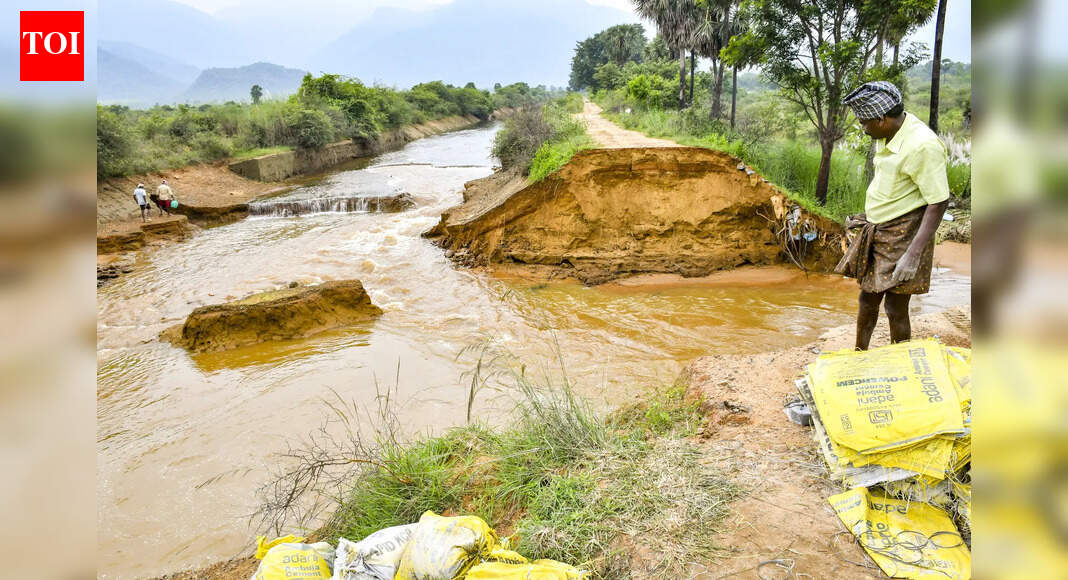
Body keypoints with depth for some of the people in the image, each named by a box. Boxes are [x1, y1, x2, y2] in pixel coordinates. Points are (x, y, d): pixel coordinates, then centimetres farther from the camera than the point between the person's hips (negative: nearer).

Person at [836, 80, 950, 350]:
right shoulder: (886, 135, 3)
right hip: (876, 230, 8)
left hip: (903, 234, -8)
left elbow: (939, 202, -22)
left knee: (895, 308, -2)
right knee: (867, 298, 16)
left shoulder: (923, 145, -23)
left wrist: (913, 254, -26)